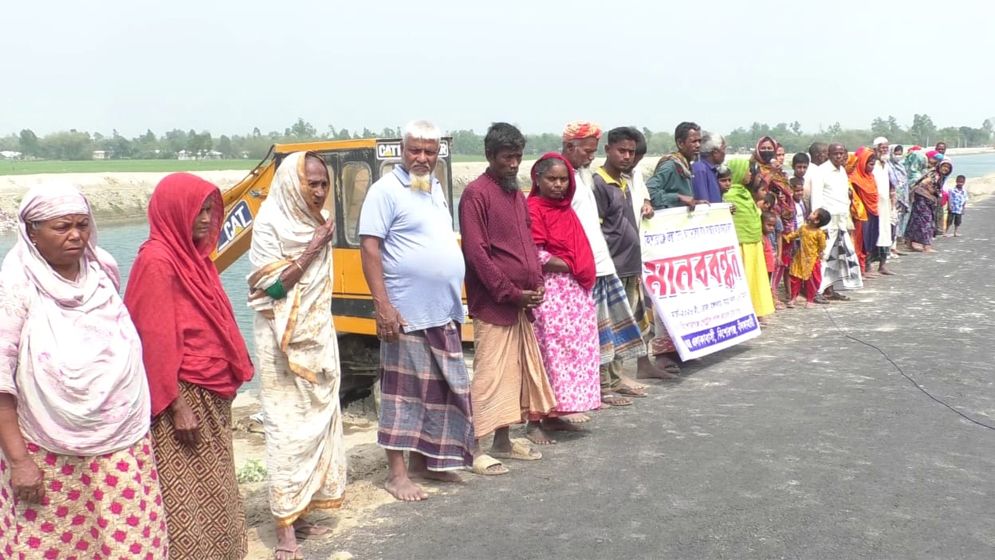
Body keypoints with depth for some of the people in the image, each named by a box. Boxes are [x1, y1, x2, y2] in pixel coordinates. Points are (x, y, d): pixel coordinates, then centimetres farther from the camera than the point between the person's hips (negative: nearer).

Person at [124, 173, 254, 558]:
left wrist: (230, 376, 15)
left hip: (211, 393, 9)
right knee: (185, 498, 0)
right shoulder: (156, 261, -16)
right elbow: (157, 341, -19)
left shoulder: (192, 254, 11)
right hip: (182, 396, -9)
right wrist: (177, 406, -19)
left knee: (212, 491, 17)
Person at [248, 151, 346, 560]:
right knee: (288, 427, -6)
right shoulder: (269, 225, -13)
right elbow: (272, 287, -19)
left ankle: (299, 512, 20)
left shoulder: (318, 221, 7)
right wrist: (313, 248, -18)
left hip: (318, 337, 7)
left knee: (318, 422, 9)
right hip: (283, 341, -7)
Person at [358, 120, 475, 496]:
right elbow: (369, 247, -15)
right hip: (407, 313, -8)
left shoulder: (435, 188, 15)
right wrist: (382, 305, -21)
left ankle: (423, 461, 26)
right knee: (404, 392, -1)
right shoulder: (387, 189, -9)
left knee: (440, 391, 13)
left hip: (443, 313, 8)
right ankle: (397, 474, 8)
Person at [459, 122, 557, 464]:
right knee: (489, 374, -6)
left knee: (517, 371, 12)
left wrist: (537, 283, 3)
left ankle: (502, 442, 23)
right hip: (493, 304, -8)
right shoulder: (476, 194, -10)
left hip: (522, 302, 8)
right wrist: (512, 293, -15)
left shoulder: (516, 194, 16)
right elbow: (476, 253, -16)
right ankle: (474, 447, 1)